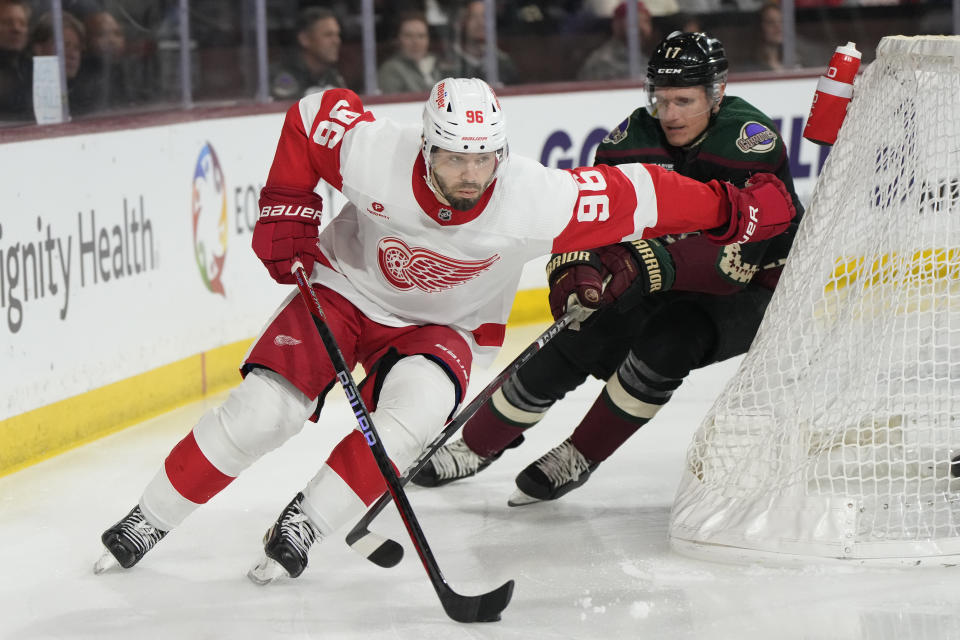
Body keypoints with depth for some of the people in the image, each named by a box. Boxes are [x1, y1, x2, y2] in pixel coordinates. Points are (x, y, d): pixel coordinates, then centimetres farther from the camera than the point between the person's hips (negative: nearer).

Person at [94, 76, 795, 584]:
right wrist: (287, 209, -11)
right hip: (345, 288, 0)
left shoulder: (537, 201, -32)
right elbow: (311, 115, -11)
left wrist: (732, 210, -22)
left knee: (415, 411, -31)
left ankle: (300, 527, -16)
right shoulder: (373, 154, -30)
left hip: (442, 325, 0)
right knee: (261, 410, -14)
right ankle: (145, 522, 2)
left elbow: (637, 196, -25)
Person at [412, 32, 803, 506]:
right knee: (576, 341, -13)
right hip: (665, 288, 5)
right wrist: (573, 271, -32)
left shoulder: (751, 141, -27)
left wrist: (651, 264, -49)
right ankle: (476, 445, 4)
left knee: (668, 339, -32)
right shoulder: (636, 137, -10)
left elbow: (736, 253, -38)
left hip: (752, 290, -5)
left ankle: (577, 457, -13)